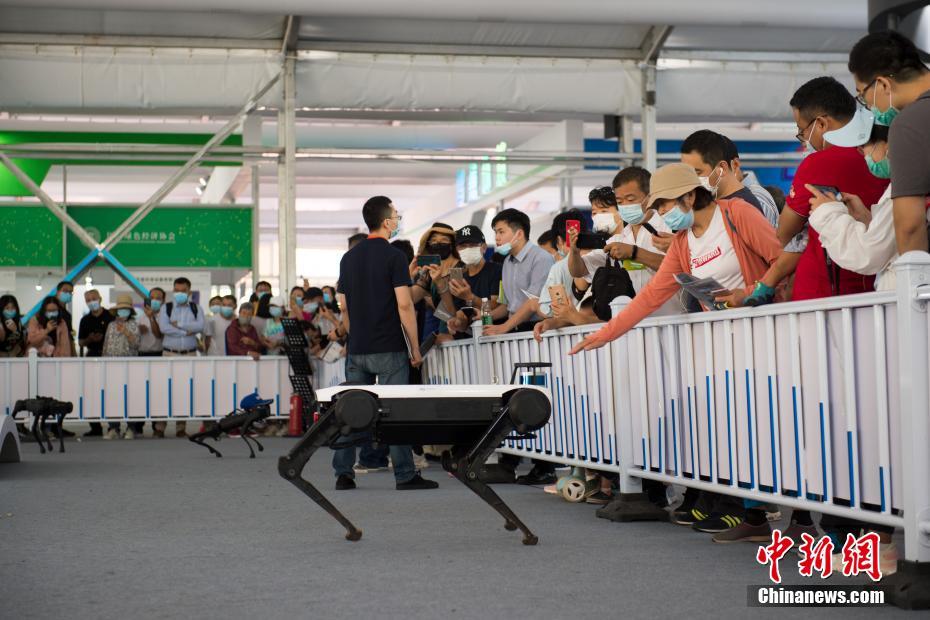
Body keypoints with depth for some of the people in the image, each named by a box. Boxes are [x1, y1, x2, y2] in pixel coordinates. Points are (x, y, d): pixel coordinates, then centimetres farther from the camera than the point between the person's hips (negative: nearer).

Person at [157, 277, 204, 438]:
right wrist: (186, 331, -11)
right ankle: (160, 427, 0)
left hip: (190, 354, 1)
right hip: (169, 353, -1)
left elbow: (200, 326, -9)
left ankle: (181, 427, 6)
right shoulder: (166, 308, 6)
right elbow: (163, 328, -11)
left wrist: (178, 325, -11)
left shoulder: (196, 308, 9)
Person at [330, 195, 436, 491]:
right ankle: (405, 475, 0)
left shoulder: (348, 257, 10)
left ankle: (343, 474, 9)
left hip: (357, 349, 6)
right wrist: (415, 347, -7)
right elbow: (404, 304, -14)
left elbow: (344, 306, 13)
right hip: (389, 349, -6)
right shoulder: (394, 256, -9)